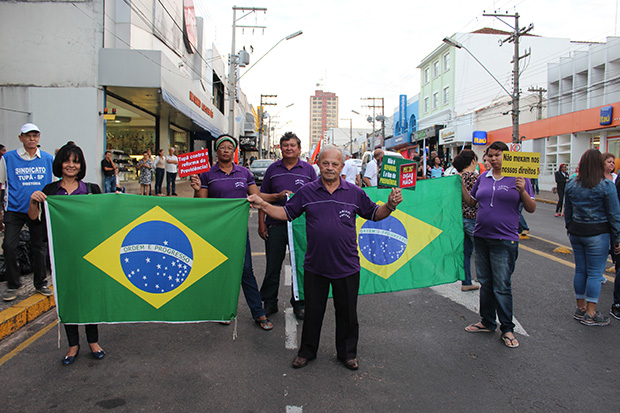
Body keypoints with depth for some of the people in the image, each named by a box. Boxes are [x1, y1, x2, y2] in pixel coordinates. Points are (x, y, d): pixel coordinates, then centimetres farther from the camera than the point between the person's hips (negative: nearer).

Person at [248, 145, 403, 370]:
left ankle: (347, 353, 34)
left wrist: (390, 205, -9)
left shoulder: (354, 193, 1)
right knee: (312, 312, 13)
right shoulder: (307, 192, 2)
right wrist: (263, 205, -3)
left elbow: (374, 214, 10)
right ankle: (307, 351, 33)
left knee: (347, 313, 14)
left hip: (347, 267, 0)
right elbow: (286, 213, 8)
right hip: (315, 266, 0)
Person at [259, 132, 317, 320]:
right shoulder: (273, 169, 7)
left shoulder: (308, 169, 5)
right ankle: (269, 303, 22)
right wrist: (261, 223, 3)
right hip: (275, 225, 1)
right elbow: (263, 197, 9)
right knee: (272, 266, 7)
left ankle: (299, 304, 23)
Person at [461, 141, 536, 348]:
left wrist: (522, 191, -19)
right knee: (485, 283, 14)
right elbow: (471, 201, 16)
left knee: (502, 286, -1)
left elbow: (531, 209, -3)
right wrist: (461, 186, 3)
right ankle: (487, 322, 29)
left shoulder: (519, 178, -3)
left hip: (505, 240, -5)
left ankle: (507, 329, 14)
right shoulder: (483, 177, 10)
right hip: (481, 237, 5)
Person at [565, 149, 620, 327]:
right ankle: (590, 314, 6)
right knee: (595, 273, 1)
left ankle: (580, 308, 23)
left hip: (576, 232, 5)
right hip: (597, 234, -5)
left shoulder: (571, 184, 3)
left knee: (580, 270, 13)